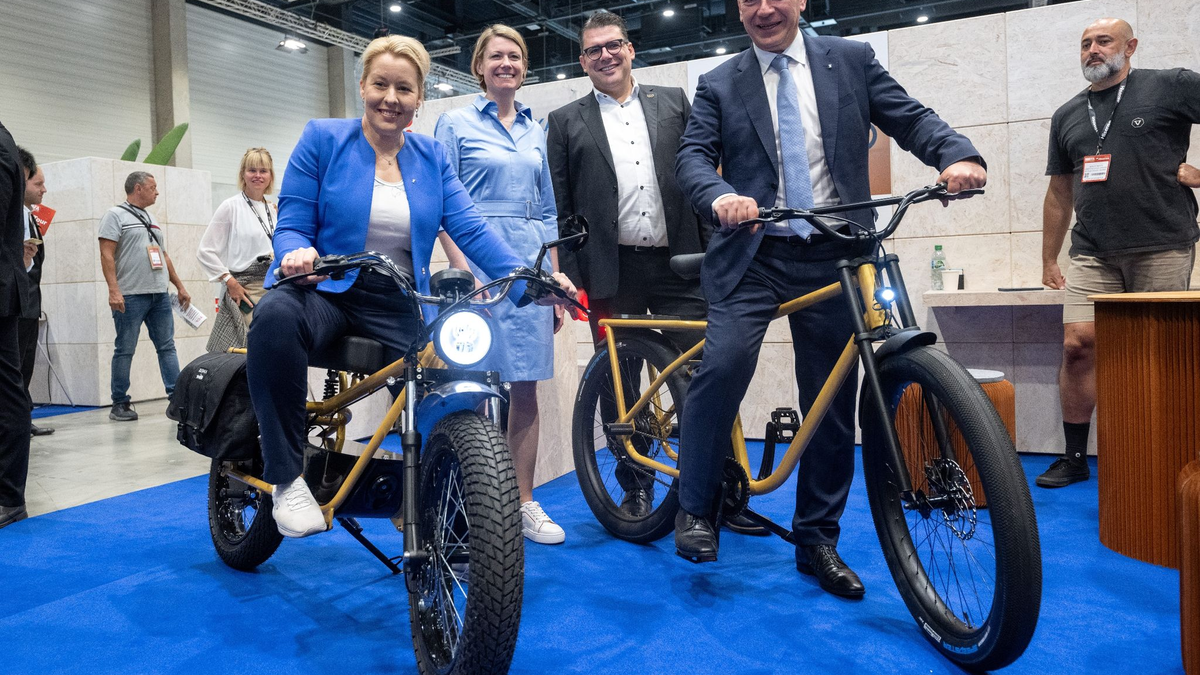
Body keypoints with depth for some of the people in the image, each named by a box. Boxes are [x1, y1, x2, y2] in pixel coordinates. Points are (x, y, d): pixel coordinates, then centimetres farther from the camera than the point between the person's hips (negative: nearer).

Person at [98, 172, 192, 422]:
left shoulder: (151, 220, 21)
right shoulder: (115, 216, -1)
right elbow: (106, 255, -9)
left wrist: (179, 286, 20)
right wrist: (113, 290, -19)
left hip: (160, 294, 7)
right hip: (130, 296, -7)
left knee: (167, 347, 3)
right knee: (125, 351, 0)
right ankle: (119, 404, 7)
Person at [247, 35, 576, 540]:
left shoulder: (432, 158, 11)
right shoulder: (322, 139, 3)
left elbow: (470, 229, -1)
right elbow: (291, 225, -1)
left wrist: (527, 280, -16)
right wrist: (297, 251, -27)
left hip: (401, 309, 3)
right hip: (328, 293, -2)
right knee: (275, 315, -37)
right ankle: (286, 479, -21)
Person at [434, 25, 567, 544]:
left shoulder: (535, 129, 17)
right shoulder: (456, 123, 4)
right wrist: (463, 273, -13)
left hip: (530, 266, 4)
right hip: (478, 261, -4)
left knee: (526, 389, 4)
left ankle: (524, 504, 14)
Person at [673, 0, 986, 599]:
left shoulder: (851, 60, 11)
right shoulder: (718, 85, 9)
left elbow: (911, 120, 5)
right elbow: (692, 156, -3)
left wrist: (959, 155, -17)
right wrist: (719, 196, -25)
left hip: (831, 257, 2)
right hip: (753, 256, -1)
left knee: (832, 402, 5)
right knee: (722, 366, -23)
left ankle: (817, 539, 21)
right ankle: (695, 509, -2)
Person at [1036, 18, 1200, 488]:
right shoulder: (1067, 115, 16)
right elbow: (1059, 193, 19)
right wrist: (1048, 261, 16)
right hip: (1093, 254, 3)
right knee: (1078, 345, -6)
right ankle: (1075, 457, 5)